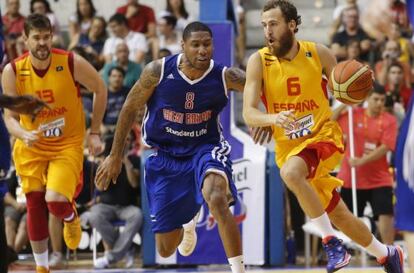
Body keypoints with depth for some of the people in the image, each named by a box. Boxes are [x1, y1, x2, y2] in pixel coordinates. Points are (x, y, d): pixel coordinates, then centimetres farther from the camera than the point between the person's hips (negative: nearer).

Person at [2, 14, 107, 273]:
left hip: (68, 144, -2)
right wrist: (24, 135, -30)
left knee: (55, 201, -21)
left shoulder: (72, 63, -18)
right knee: (35, 206, 6)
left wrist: (95, 132, 1)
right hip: (32, 146, 3)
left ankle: (72, 218, 17)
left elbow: (100, 89, -1)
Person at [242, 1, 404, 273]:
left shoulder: (318, 54, -7)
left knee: (290, 172, -35)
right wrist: (274, 118, -37)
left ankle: (331, 242, -25)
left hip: (323, 136, -3)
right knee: (339, 216, 11)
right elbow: (248, 113, -15)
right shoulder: (259, 61, -8)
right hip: (289, 147, 3)